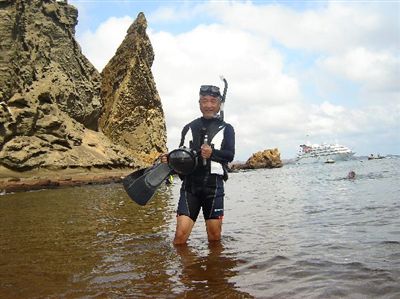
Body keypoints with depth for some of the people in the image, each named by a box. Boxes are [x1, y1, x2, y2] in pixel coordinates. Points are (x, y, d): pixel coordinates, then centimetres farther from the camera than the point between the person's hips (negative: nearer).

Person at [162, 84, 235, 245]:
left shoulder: (226, 129, 9)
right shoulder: (189, 128, 17)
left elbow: (230, 155, -6)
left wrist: (213, 153, -26)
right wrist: (169, 160, -2)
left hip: (213, 185, -1)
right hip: (190, 184, 2)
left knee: (214, 236, 3)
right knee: (181, 234, -8)